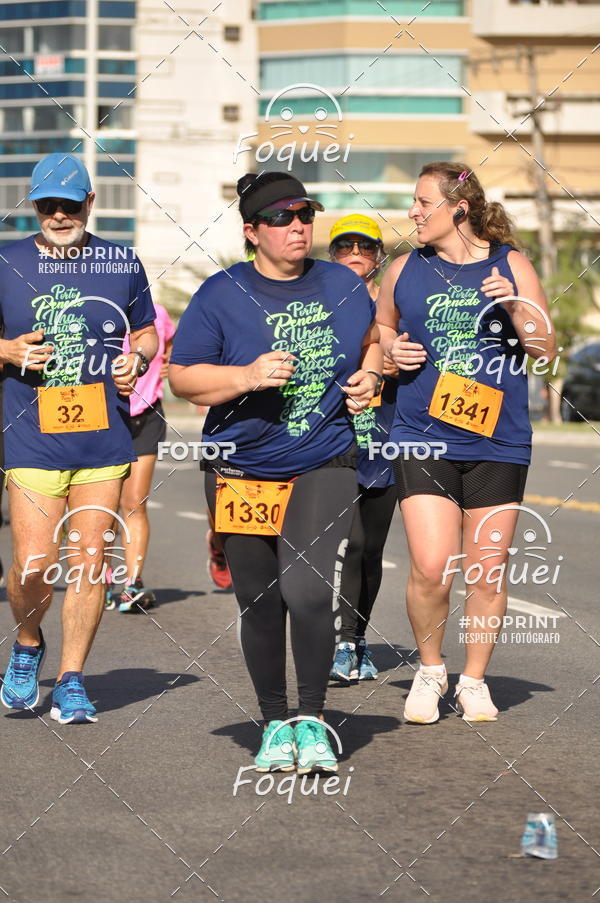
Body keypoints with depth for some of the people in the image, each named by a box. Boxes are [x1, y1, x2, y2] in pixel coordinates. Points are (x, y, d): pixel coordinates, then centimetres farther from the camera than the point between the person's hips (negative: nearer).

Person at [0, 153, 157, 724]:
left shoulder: (122, 265, 7)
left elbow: (146, 333, 20)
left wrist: (137, 357, -1)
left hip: (105, 437, 1)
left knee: (88, 563, 1)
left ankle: (71, 681, 13)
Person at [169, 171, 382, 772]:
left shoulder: (343, 286, 6)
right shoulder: (222, 294, -3)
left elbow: (371, 340, 25)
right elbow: (182, 376, -4)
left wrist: (368, 375, 4)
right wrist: (247, 376, -19)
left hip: (323, 467, 0)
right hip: (242, 471, 0)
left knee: (307, 591, -17)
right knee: (260, 605, 7)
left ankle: (311, 720, -2)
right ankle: (274, 723, 24)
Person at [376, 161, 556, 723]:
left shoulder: (510, 265, 3)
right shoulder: (405, 270, 7)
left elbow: (545, 350, 3)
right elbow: (381, 325, 24)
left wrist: (515, 306, -14)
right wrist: (392, 349, 2)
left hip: (498, 442, 0)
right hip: (422, 439, 0)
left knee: (488, 572, 5)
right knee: (431, 568, -10)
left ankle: (474, 681, 22)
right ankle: (429, 670, 14)